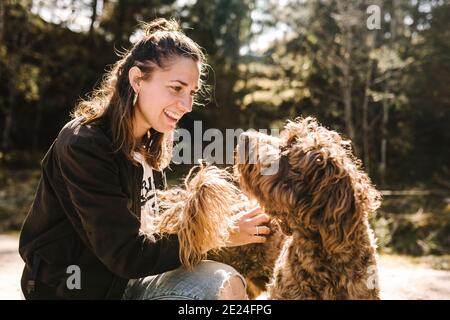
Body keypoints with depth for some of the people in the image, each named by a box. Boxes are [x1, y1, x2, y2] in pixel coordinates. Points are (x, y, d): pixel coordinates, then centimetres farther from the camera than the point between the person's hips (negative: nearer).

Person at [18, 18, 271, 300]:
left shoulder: (148, 144, 4)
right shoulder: (84, 146, -21)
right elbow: (127, 255, -23)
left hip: (125, 280, 7)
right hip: (78, 289, -7)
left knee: (227, 284, -12)